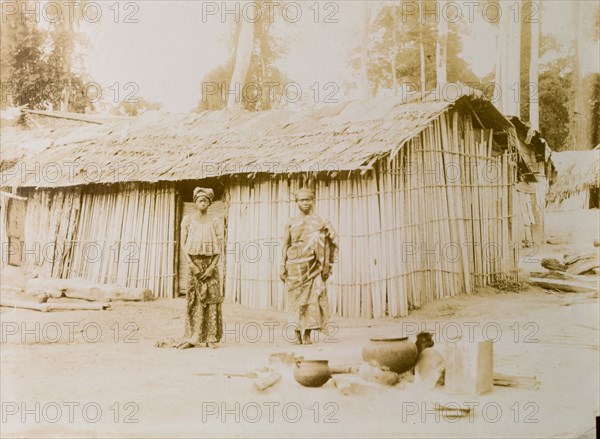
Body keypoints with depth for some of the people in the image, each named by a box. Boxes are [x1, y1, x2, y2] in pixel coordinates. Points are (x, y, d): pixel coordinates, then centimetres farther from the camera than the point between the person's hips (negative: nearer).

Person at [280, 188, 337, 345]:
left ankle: (307, 334, -1)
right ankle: (298, 335, 6)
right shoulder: (291, 223, 11)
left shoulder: (320, 222, 6)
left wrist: (327, 265, -6)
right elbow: (285, 246, 11)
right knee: (296, 299, 0)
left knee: (312, 298, -7)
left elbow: (330, 243, 2)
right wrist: (283, 267, 5)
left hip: (313, 266, -1)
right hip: (295, 266, 1)